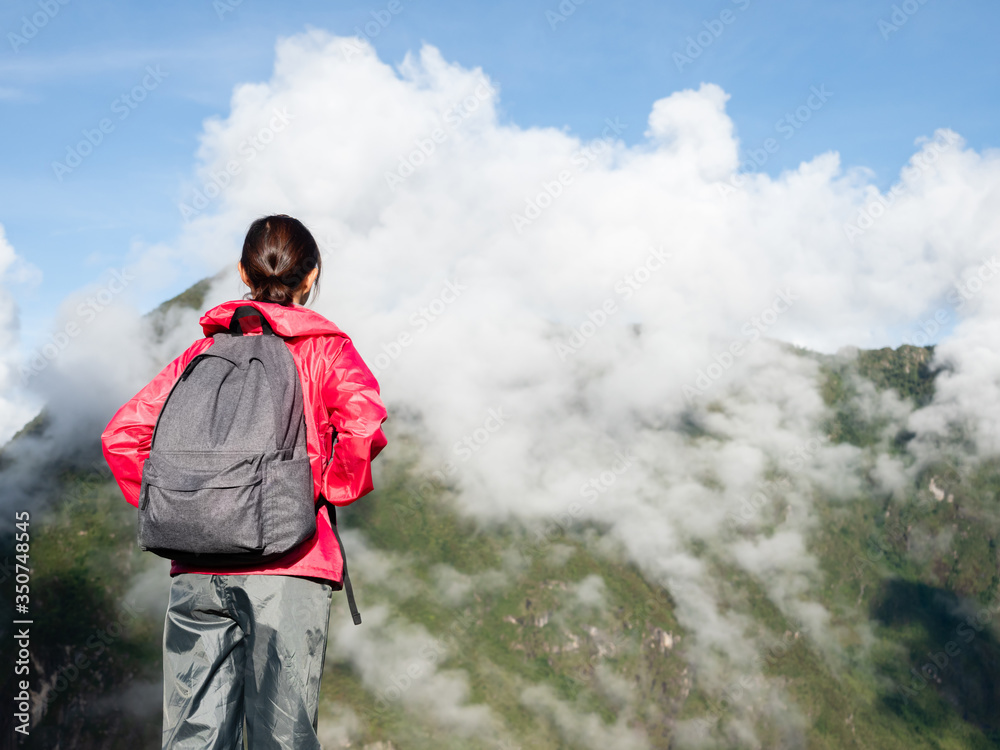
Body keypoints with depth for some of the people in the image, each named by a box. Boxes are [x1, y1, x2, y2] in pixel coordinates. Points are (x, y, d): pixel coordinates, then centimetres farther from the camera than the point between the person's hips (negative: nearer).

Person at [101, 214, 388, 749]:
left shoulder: (202, 352, 14)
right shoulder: (324, 348, 5)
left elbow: (122, 434, 7)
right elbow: (363, 421, -15)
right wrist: (336, 490, -1)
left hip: (196, 569, 3)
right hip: (290, 564, -3)